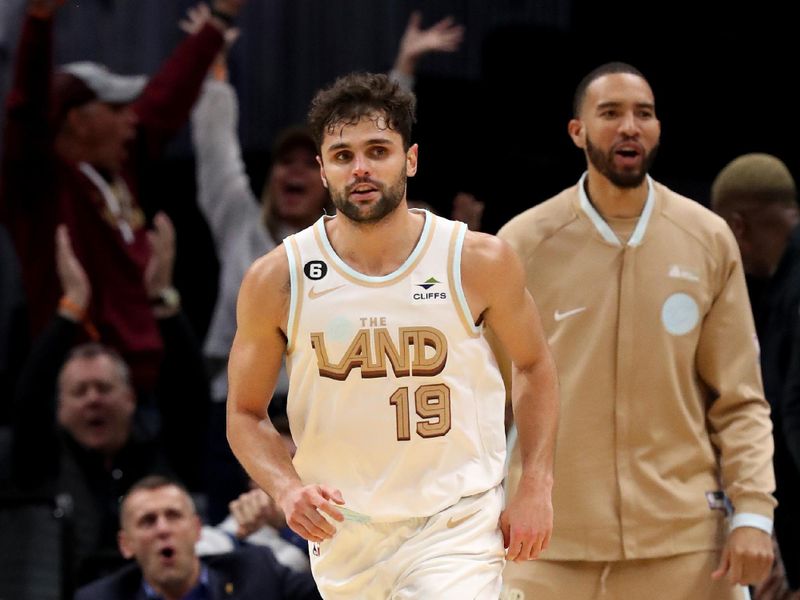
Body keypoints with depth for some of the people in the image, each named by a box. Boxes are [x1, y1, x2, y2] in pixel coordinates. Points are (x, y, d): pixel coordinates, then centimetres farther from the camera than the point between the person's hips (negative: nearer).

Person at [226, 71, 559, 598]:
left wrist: (536, 490, 1)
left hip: (455, 528, -2)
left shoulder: (479, 262, -7)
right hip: (342, 532, 2)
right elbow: (246, 412, 4)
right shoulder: (276, 280, -6)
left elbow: (534, 365, 9)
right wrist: (287, 489, -15)